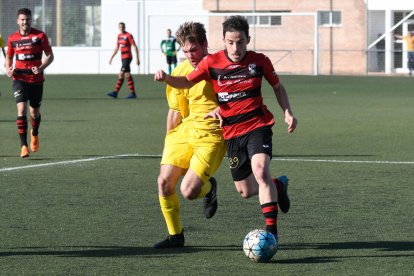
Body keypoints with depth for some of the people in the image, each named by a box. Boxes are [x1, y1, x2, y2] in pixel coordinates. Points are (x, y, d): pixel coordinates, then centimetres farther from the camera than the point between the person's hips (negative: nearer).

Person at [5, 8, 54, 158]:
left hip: (36, 79, 0)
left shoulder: (40, 36, -4)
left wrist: (41, 68, -18)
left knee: (34, 112, 10)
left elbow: (50, 55, -1)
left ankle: (34, 134, 44)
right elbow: (9, 57, 17)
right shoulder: (12, 38, 4)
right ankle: (23, 146, -17)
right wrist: (8, 69, -4)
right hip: (19, 79, 0)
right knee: (21, 109, -17)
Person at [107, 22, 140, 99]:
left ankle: (115, 92, -11)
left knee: (121, 74, -12)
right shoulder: (119, 36, 13)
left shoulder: (128, 36, -10)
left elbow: (135, 47, -11)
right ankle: (133, 93, 7)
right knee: (127, 75, 6)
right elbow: (117, 48, 21)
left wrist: (137, 58, -15)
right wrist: (111, 57, 18)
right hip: (123, 58, 8)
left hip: (127, 57, -8)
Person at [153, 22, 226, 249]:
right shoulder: (180, 72, 7)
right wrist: (169, 141, 14)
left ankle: (208, 188, 20)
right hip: (185, 132, 5)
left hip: (211, 135, -5)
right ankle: (175, 235, 11)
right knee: (164, 181, -7)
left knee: (189, 192, -18)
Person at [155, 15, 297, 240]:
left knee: (260, 171, -29)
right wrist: (166, 78, -16)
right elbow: (187, 82, 4)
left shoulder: (259, 61, -5)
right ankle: (278, 186, 41)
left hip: (258, 126, -3)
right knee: (246, 191, 8)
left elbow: (277, 87, 12)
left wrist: (288, 113, 0)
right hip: (231, 132, 3)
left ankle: (271, 230, -26)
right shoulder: (212, 63, -6)